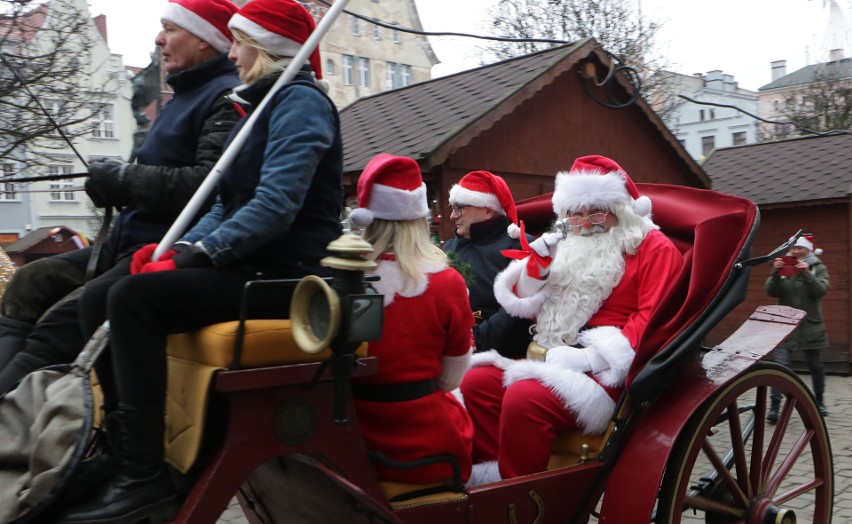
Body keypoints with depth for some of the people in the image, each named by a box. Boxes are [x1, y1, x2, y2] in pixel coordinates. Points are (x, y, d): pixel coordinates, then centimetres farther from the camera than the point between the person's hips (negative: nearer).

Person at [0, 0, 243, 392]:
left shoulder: (227, 99, -12)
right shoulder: (184, 95, 21)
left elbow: (208, 184, -26)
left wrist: (124, 179, -15)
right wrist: (117, 184, 2)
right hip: (133, 241, 11)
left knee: (61, 322, -21)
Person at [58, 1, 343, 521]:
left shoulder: (300, 101, -8)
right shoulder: (263, 105, 22)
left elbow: (276, 205, -22)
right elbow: (228, 205, 19)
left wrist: (200, 252, -18)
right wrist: (178, 245, 3)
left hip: (282, 274, -10)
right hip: (246, 263, 10)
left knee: (134, 298, -24)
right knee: (99, 297, -1)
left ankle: (146, 479, -19)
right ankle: (123, 449, 1)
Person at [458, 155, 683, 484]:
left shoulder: (653, 247, 3)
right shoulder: (571, 249, 20)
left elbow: (652, 317, -10)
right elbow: (528, 308, 21)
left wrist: (592, 357, -19)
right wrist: (536, 265, 1)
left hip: (605, 368, -7)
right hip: (551, 359, 7)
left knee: (524, 396, -31)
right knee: (475, 382, -12)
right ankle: (487, 477, -7)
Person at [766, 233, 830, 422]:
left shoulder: (818, 268, 3)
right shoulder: (783, 267, 6)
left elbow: (821, 290, -12)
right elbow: (771, 292, -3)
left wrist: (807, 274, -25)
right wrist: (775, 273, -19)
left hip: (810, 325, 0)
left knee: (815, 366, 13)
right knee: (780, 366, -13)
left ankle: (819, 401, 34)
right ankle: (774, 407, -14)